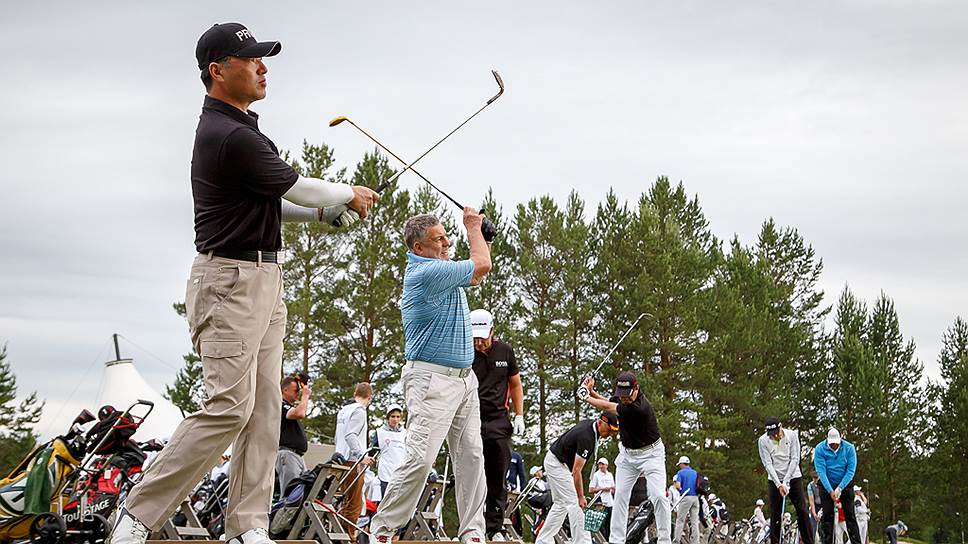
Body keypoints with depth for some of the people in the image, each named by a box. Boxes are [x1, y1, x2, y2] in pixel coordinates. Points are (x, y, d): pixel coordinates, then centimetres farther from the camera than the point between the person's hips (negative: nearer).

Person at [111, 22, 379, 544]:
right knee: (229, 406, -14)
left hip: (264, 279, 10)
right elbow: (299, 188, -9)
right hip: (231, 280, -10)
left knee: (264, 407, 6)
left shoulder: (237, 126, 15)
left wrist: (327, 212, 10)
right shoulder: (231, 137, -18)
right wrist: (350, 195, 10)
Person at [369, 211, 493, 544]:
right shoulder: (426, 272, -16)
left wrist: (481, 234, 19)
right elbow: (482, 266, -10)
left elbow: (476, 275, 34)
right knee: (420, 458, -15)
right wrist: (473, 226, 5)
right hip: (432, 380, -10)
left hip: (465, 377, 10)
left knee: (471, 457, 5)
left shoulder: (442, 270, 15)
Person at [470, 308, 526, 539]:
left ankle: (494, 530, 10)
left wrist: (519, 416, 8)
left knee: (498, 481, 4)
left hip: (499, 422, 3)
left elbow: (515, 385, 16)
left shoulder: (505, 351, 6)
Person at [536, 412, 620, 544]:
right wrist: (581, 497, -27)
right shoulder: (586, 437, -30)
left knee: (561, 504, 12)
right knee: (574, 503, -14)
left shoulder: (590, 424, -1)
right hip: (556, 463, -10)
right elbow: (576, 471, -29)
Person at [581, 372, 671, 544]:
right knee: (620, 495, 1)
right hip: (627, 454, 7)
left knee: (658, 496, -17)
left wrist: (586, 397, -9)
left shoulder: (638, 408, -33)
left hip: (650, 454, -7)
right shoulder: (621, 398, -9)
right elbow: (608, 401, 14)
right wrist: (591, 392, -5)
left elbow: (607, 407, -23)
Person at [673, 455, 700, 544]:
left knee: (680, 519, -1)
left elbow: (678, 486, -12)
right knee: (695, 521, 4)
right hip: (696, 497, 5)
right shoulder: (695, 473, 15)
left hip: (686, 497, -5)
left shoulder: (681, 472, -2)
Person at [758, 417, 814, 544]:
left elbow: (795, 459, -12)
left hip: (793, 477, 0)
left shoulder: (792, 435, -12)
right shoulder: (763, 441, -11)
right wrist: (778, 484, -20)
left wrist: (786, 481, -17)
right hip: (774, 480, 0)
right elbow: (768, 464, -12)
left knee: (802, 510, -3)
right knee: (775, 514, -1)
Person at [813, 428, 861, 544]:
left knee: (850, 515, -4)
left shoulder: (849, 448, -14)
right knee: (827, 516, -3)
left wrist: (839, 489, -22)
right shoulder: (820, 449, -15)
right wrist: (830, 491, -25)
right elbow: (821, 471, -18)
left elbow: (850, 471, -16)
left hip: (845, 484, 0)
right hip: (827, 485, 0)